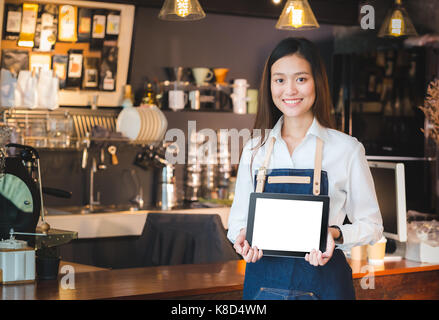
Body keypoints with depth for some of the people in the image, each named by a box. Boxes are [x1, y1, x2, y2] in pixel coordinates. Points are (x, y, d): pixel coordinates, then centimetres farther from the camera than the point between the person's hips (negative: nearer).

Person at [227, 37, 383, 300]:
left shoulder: (346, 149, -3)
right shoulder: (255, 149, 6)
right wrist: (242, 236, -10)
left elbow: (371, 225, 2)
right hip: (263, 277, 2)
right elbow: (239, 218, 13)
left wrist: (335, 234, -17)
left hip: (323, 280, -2)